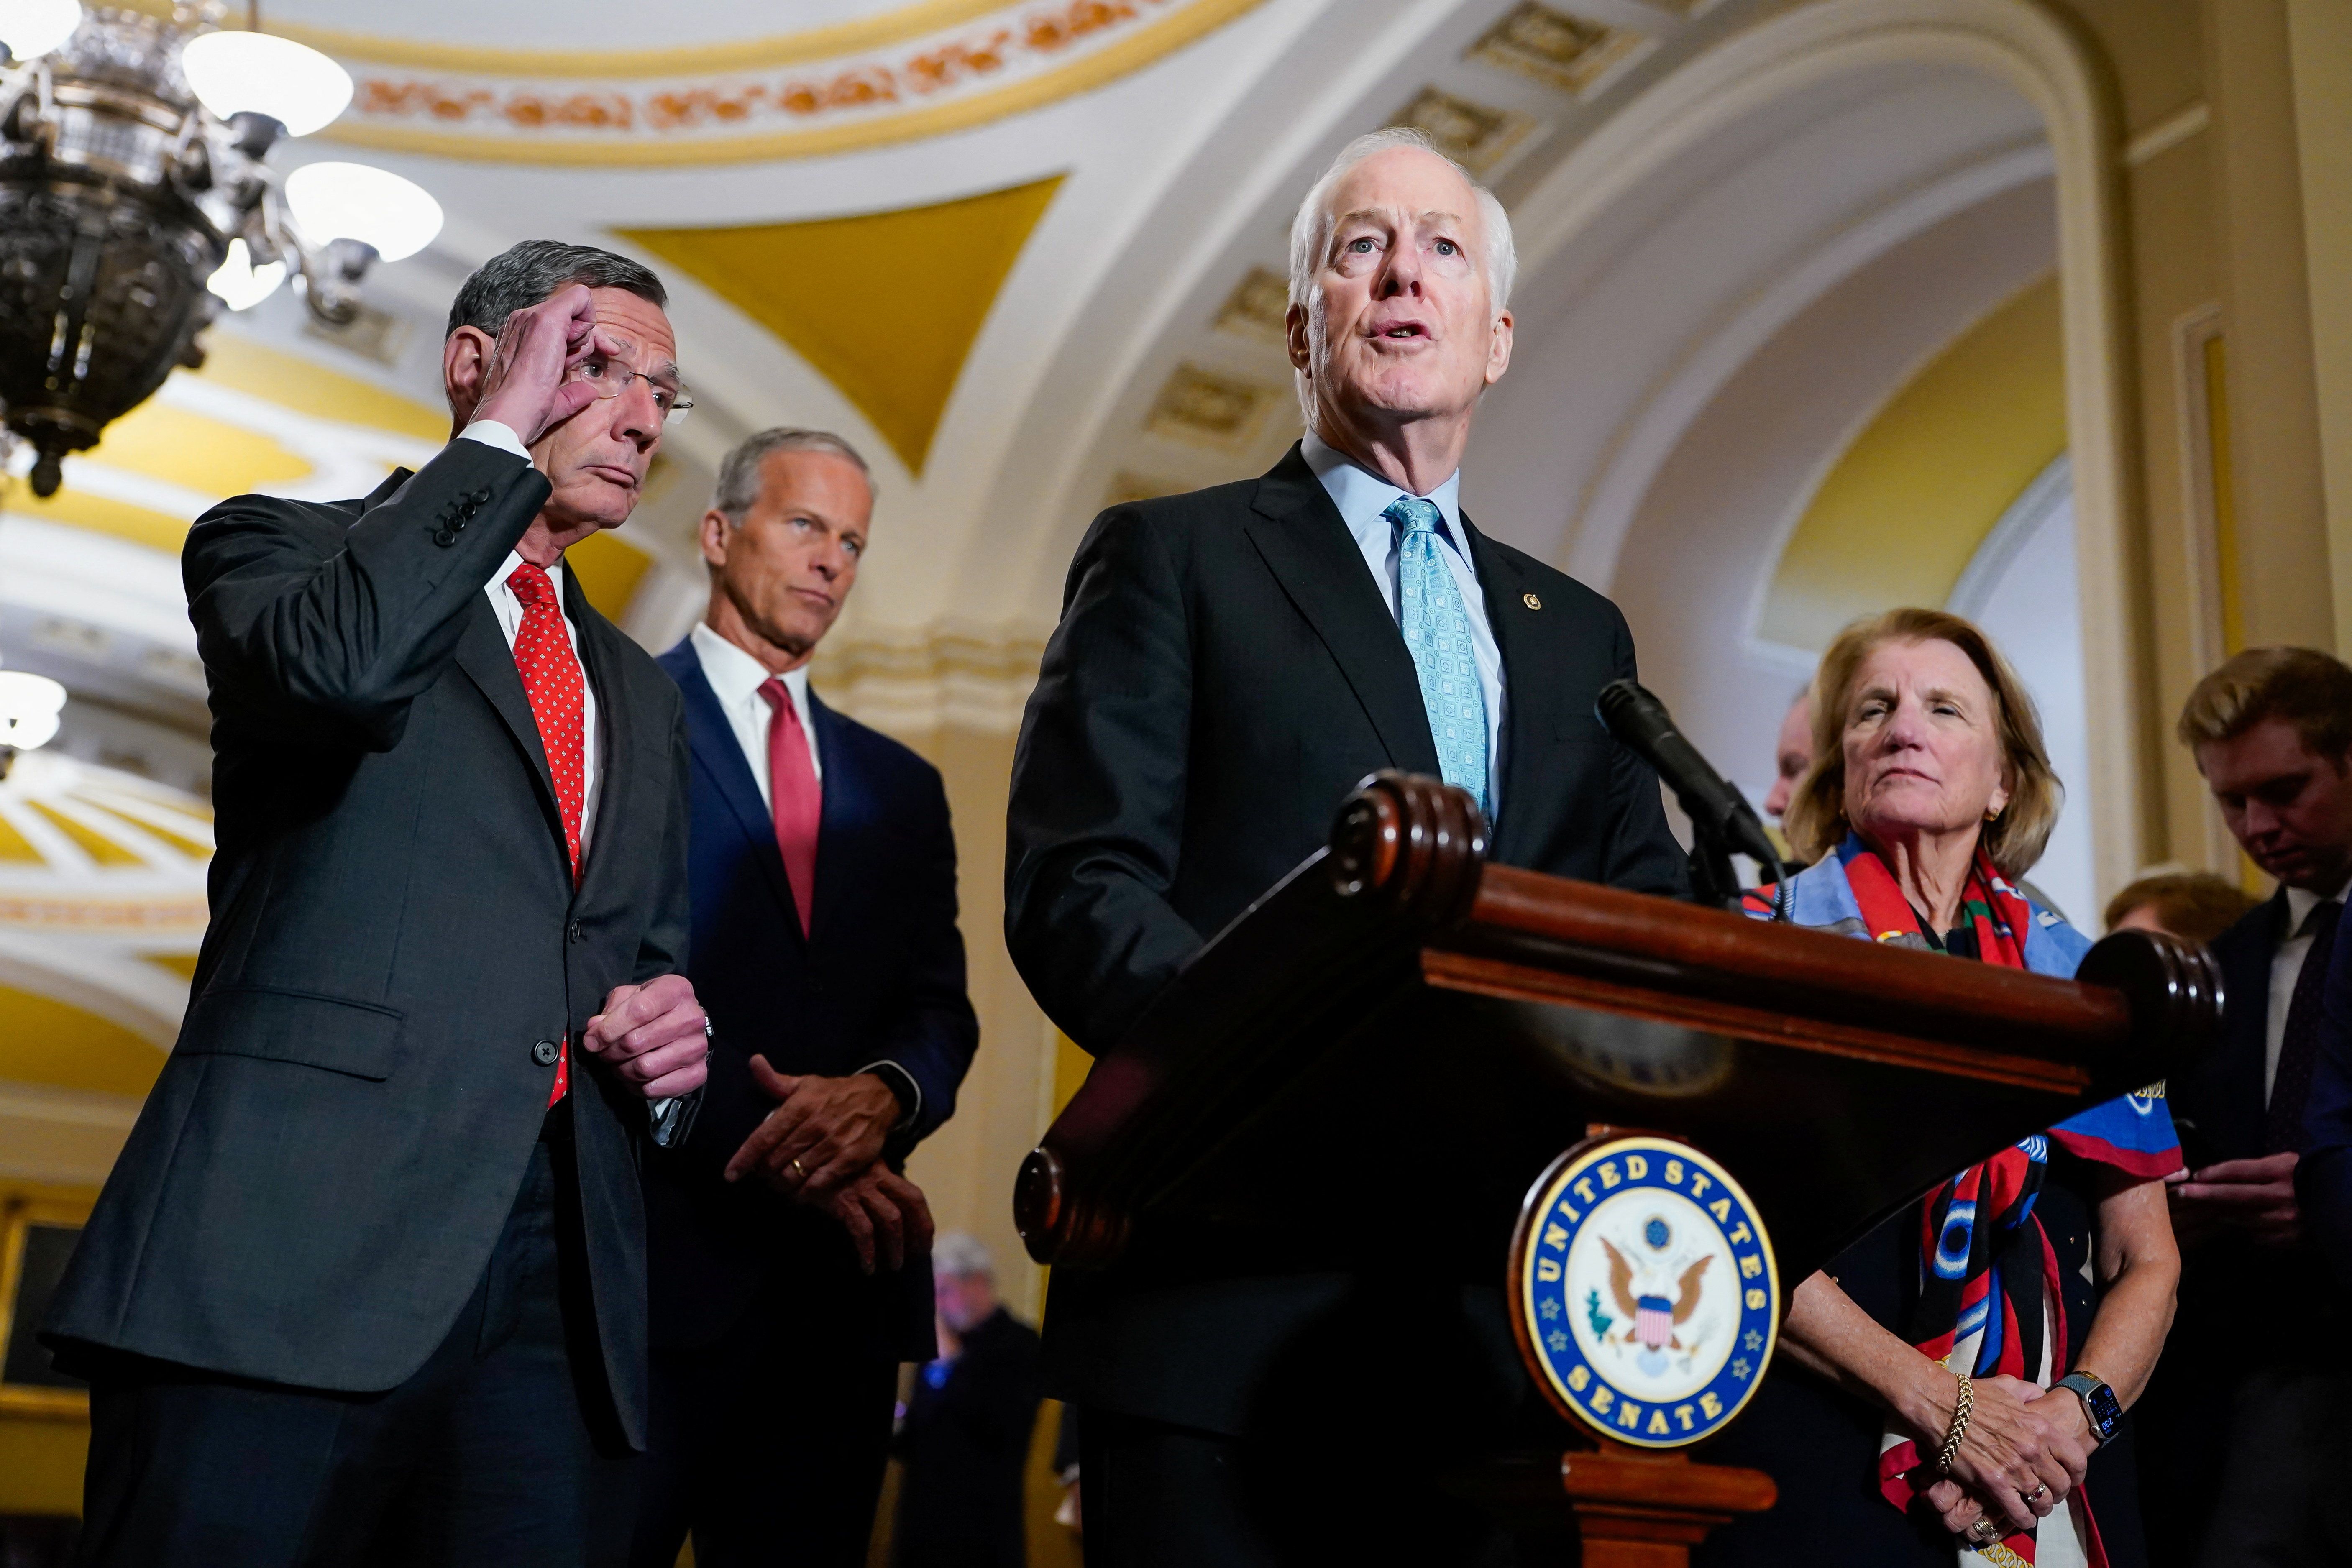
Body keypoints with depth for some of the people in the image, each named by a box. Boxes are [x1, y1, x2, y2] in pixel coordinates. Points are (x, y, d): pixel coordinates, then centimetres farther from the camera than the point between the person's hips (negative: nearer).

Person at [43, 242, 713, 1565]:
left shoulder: (642, 702, 27)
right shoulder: (278, 547, 10)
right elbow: (341, 661, -15)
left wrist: (674, 1036, 6)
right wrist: (505, 437, -3)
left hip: (566, 1273, 5)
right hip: (297, 1246, -5)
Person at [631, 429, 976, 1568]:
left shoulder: (900, 786, 20)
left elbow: (941, 1010, 11)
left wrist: (884, 1093, -13)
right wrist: (769, 1144, -17)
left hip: (843, 1279, 5)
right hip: (659, 1258, -5)